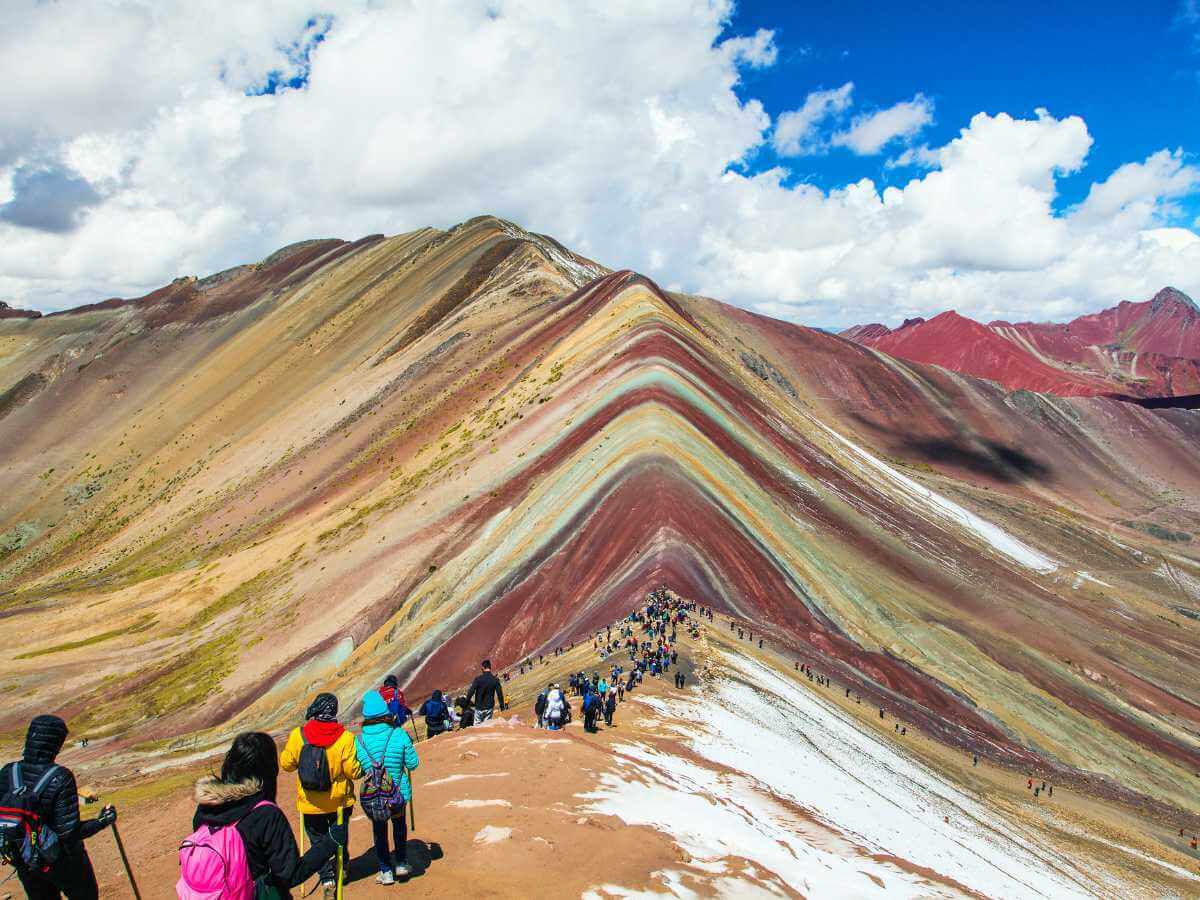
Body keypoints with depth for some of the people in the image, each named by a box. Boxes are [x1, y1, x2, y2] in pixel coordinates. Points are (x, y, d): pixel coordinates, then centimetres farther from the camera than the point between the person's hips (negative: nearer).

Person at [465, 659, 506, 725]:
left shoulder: (478, 679, -12)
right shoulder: (495, 680, -6)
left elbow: (471, 691, -12)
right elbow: (499, 693, -2)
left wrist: (467, 702, 2)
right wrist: (502, 706, 9)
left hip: (479, 707, -2)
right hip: (489, 707, 2)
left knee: (477, 725, 7)